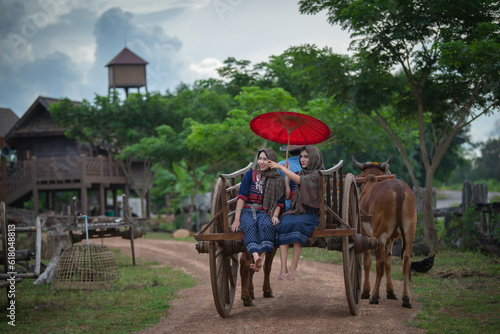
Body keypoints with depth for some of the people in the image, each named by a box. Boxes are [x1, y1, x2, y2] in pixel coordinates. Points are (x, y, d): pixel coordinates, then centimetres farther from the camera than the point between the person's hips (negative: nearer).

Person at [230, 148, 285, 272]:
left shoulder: (278, 180, 9)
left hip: (264, 213, 0)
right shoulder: (250, 175, 8)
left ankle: (262, 258, -49)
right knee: (250, 225, -36)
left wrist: (275, 215, -15)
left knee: (266, 224, -36)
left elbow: (279, 203, 7)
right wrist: (237, 219, -11)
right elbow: (241, 197, -1)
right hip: (247, 211, 0)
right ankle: (256, 257, -57)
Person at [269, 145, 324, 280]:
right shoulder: (301, 173, 19)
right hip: (295, 212, 5)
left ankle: (293, 268, -35)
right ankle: (283, 268, -36)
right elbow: (288, 195, 13)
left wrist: (281, 167, -15)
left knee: (298, 225, -37)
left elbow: (299, 180, -18)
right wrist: (286, 177, 12)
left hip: (310, 215, -5)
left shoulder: (317, 175, -1)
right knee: (284, 224, -29)